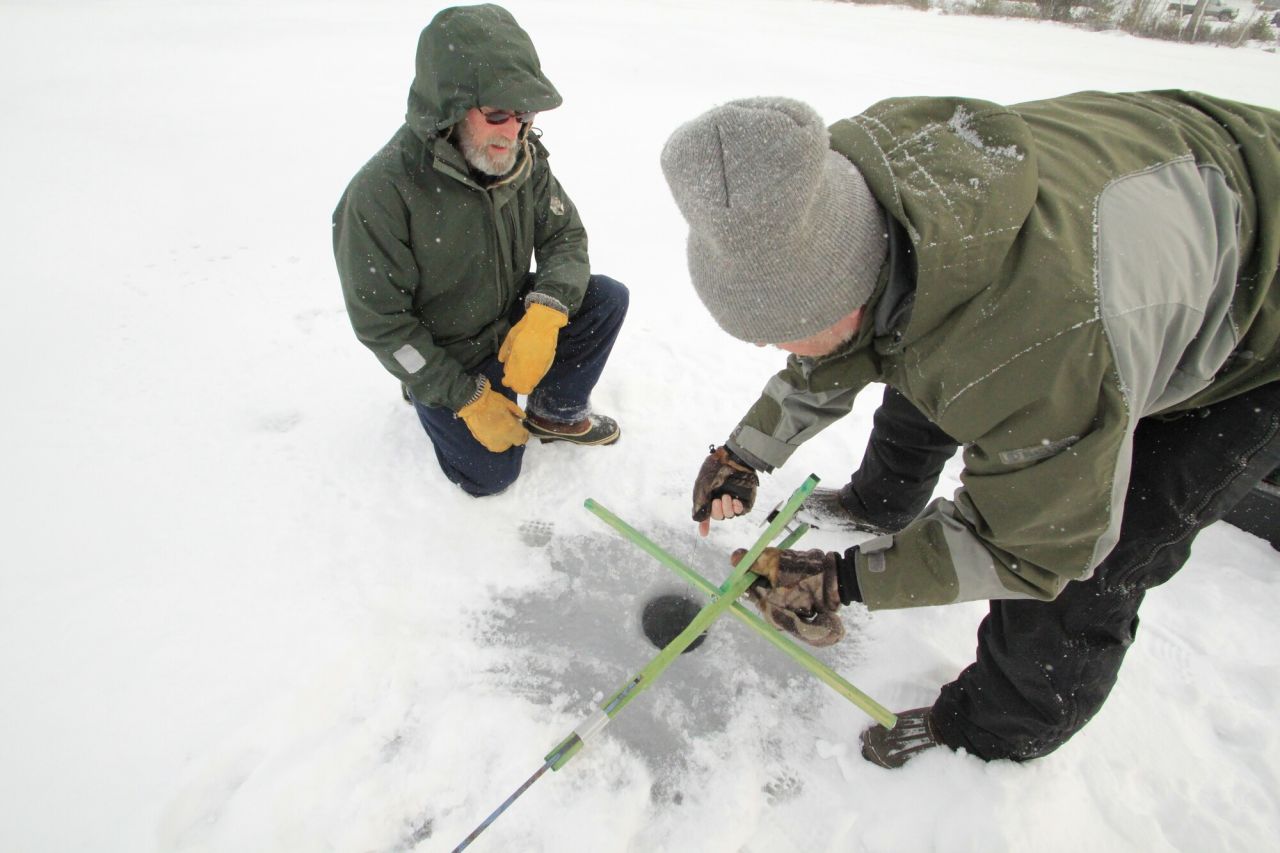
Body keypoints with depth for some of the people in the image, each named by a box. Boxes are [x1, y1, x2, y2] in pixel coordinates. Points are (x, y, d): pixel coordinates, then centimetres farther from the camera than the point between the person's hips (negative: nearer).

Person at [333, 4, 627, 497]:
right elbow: (380, 324, -21)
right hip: (440, 356, -4)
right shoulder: (380, 195, -28)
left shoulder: (523, 157, -13)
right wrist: (468, 398, -20)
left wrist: (544, 314, -28)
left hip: (513, 322, 5)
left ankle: (556, 413, 8)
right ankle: (430, 398, 23)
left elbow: (566, 237, -7)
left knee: (608, 299, -14)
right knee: (490, 475, -6)